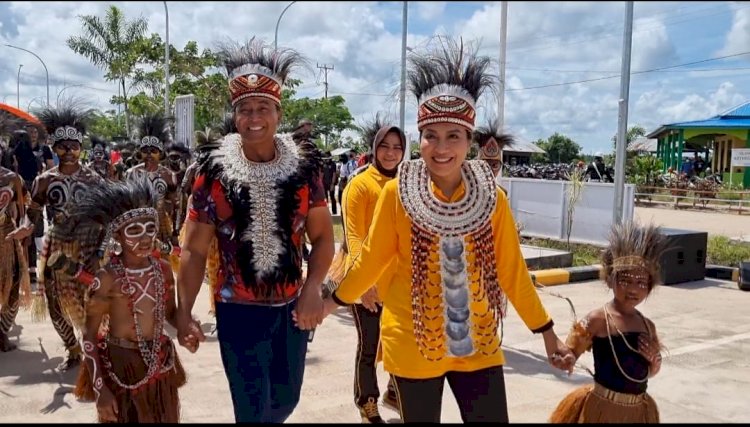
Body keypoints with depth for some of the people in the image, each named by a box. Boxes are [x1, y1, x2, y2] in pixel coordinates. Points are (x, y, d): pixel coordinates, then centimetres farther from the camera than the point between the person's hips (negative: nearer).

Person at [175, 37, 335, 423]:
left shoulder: (303, 166, -5)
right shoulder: (215, 170, -10)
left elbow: (322, 236, -1)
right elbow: (194, 250, -6)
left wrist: (312, 288, -17)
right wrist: (184, 313, -10)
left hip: (292, 306, 3)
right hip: (238, 310, -2)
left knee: (286, 399, 18)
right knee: (252, 409, 3)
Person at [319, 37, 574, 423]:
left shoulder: (491, 197, -3)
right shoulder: (396, 193, -9)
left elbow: (511, 272, 2)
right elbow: (372, 259, 2)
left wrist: (547, 333, 5)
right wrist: (334, 301, 8)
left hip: (477, 345, 2)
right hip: (412, 345, -1)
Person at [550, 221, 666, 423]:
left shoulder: (647, 325, 2)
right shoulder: (598, 319, -16)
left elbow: (650, 372, 15)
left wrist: (655, 358, -5)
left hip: (638, 411, 6)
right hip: (603, 408, -5)